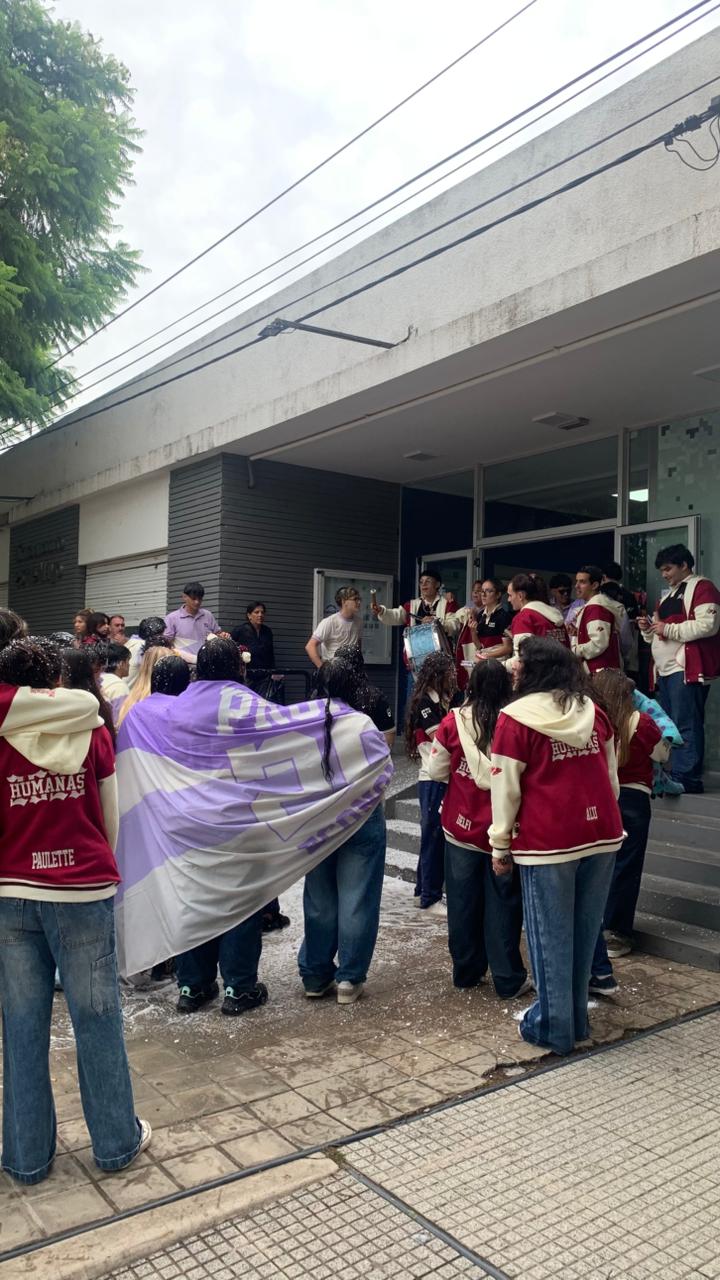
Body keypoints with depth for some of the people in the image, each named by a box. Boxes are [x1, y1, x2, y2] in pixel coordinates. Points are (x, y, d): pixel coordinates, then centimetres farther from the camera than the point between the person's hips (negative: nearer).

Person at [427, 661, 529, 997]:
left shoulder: (453, 721, -9)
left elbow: (436, 771, -1)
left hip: (460, 827, 2)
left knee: (463, 902, 14)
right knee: (502, 904, 9)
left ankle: (466, 971, 26)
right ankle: (508, 980, 15)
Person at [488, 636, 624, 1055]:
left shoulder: (515, 719, -8)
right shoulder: (593, 711, 8)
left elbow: (506, 789, -7)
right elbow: (611, 775, 14)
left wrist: (501, 846, 2)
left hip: (548, 841, -5)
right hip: (602, 834, 5)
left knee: (551, 935, 7)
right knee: (585, 930, 15)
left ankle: (553, 1027, 17)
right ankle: (578, 1020, 28)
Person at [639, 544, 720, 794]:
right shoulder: (671, 594, 25)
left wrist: (669, 628, -16)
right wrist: (649, 628, 10)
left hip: (687, 669, -10)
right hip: (666, 670, 10)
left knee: (686, 726, -11)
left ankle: (686, 779, -9)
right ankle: (672, 777, 16)